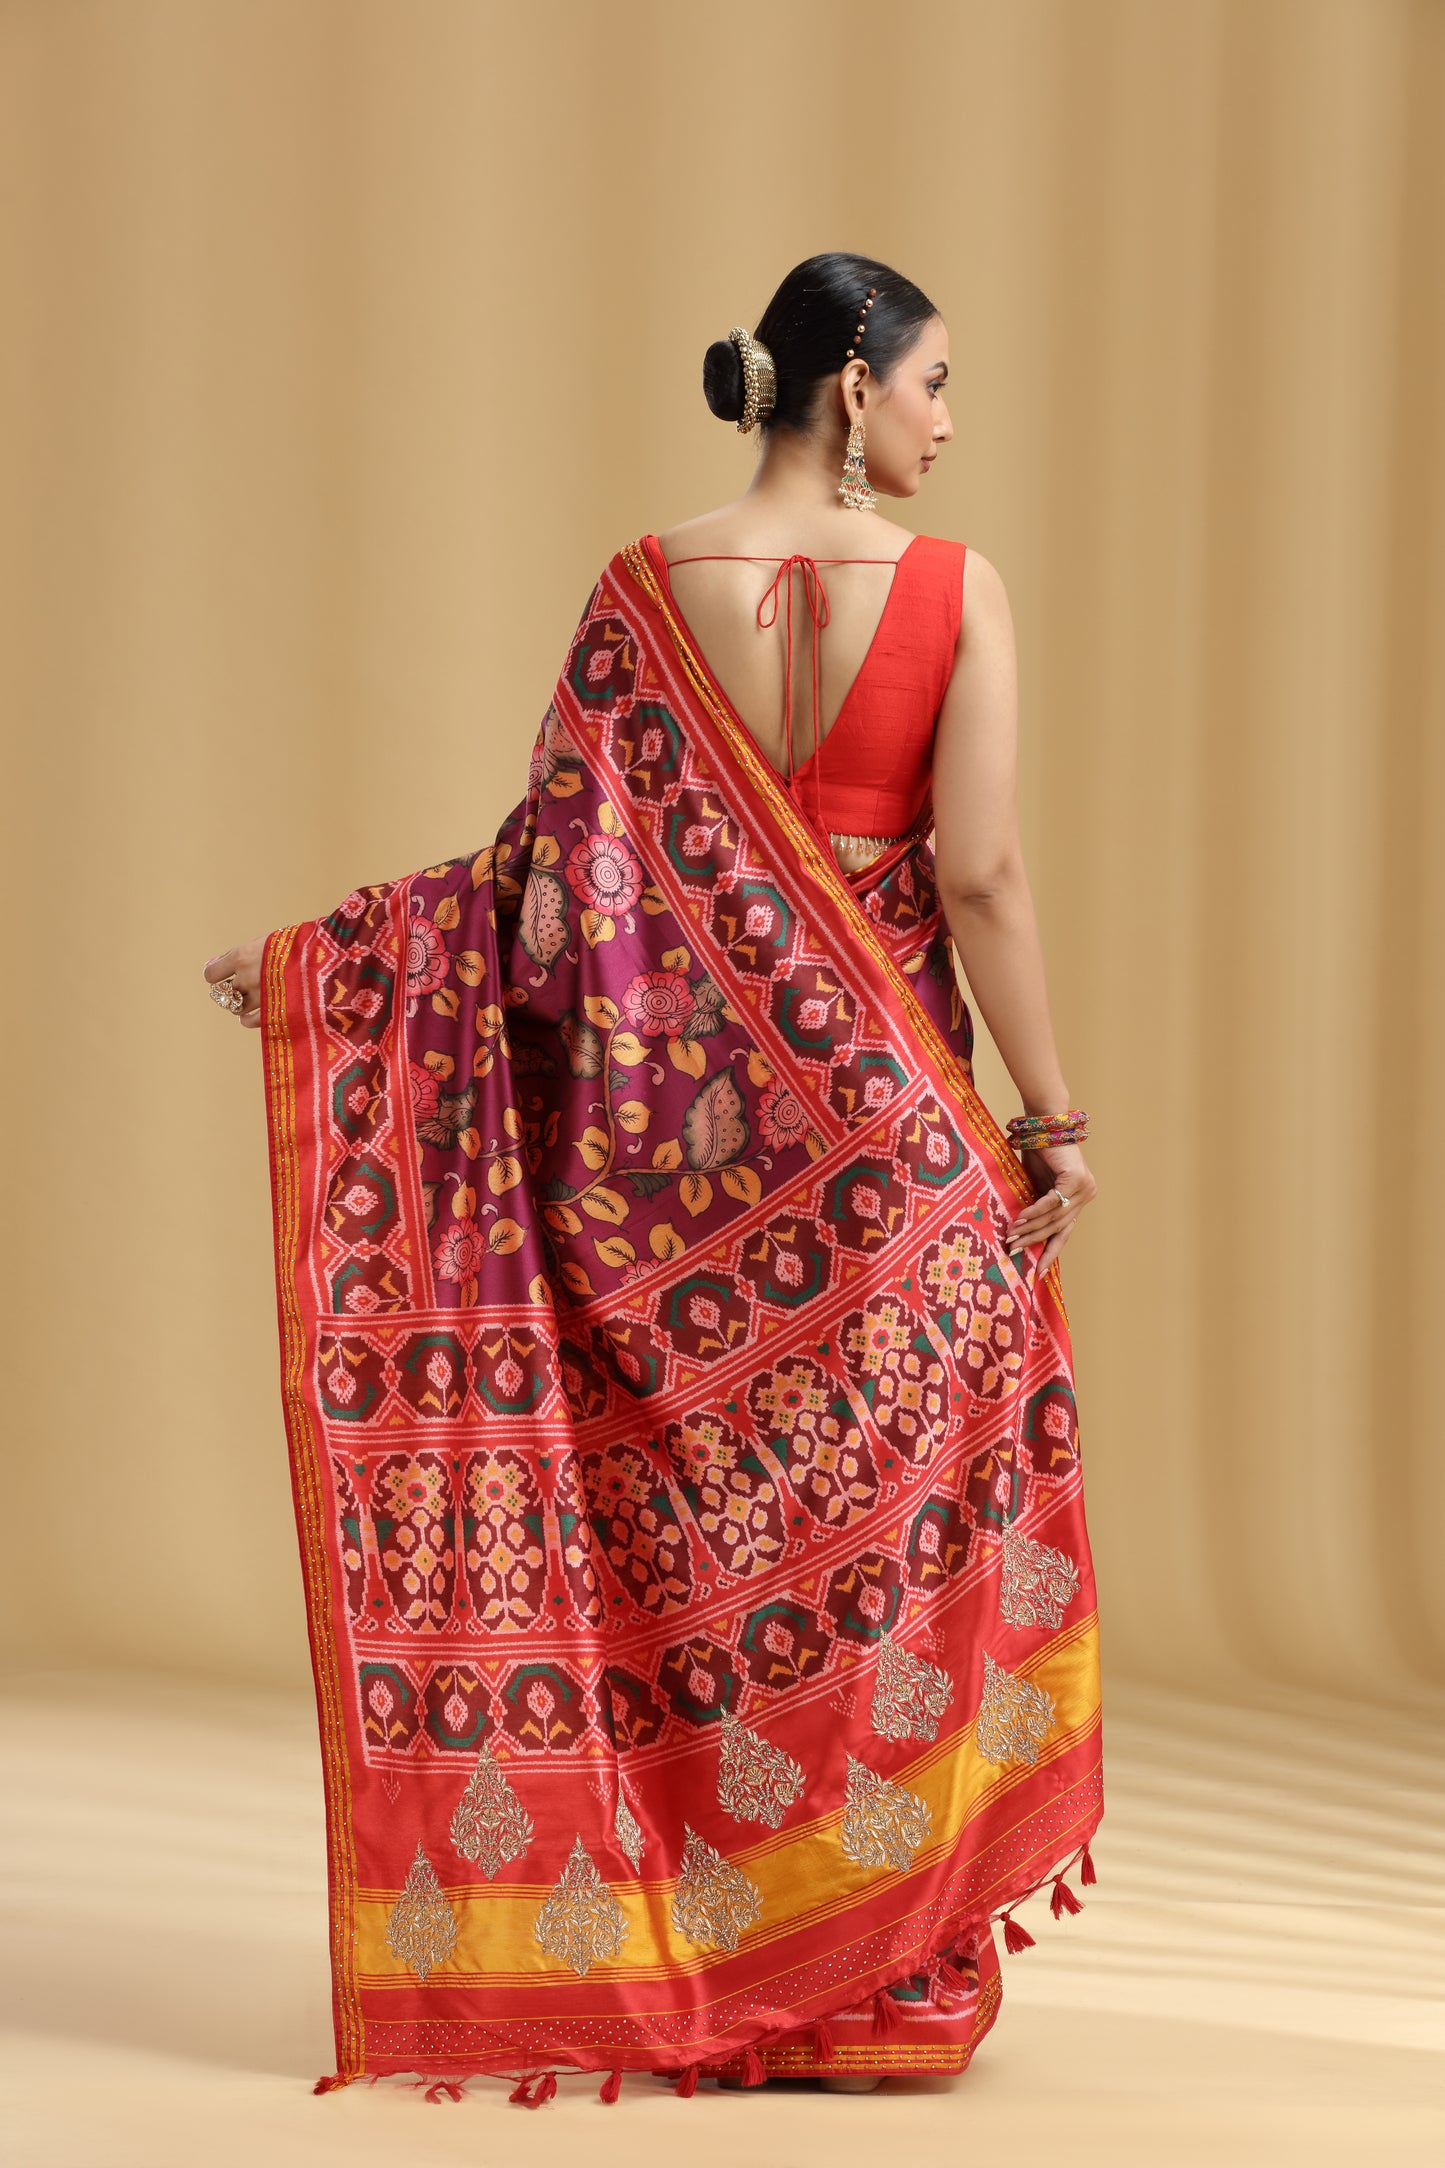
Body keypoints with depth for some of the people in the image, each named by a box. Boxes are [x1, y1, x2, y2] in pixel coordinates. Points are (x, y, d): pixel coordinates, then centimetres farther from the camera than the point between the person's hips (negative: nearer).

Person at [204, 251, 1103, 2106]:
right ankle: (884, 1974, 14)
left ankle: (695, 1948, 18)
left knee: (694, 1513, 11)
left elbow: (559, 862, -3)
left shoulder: (651, 587, -1)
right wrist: (1054, 1119, -5)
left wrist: (317, 956, 6)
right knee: (888, 1501, 8)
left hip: (678, 1105, 2)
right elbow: (981, 872, -12)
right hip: (881, 1106, -2)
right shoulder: (955, 589, -7)